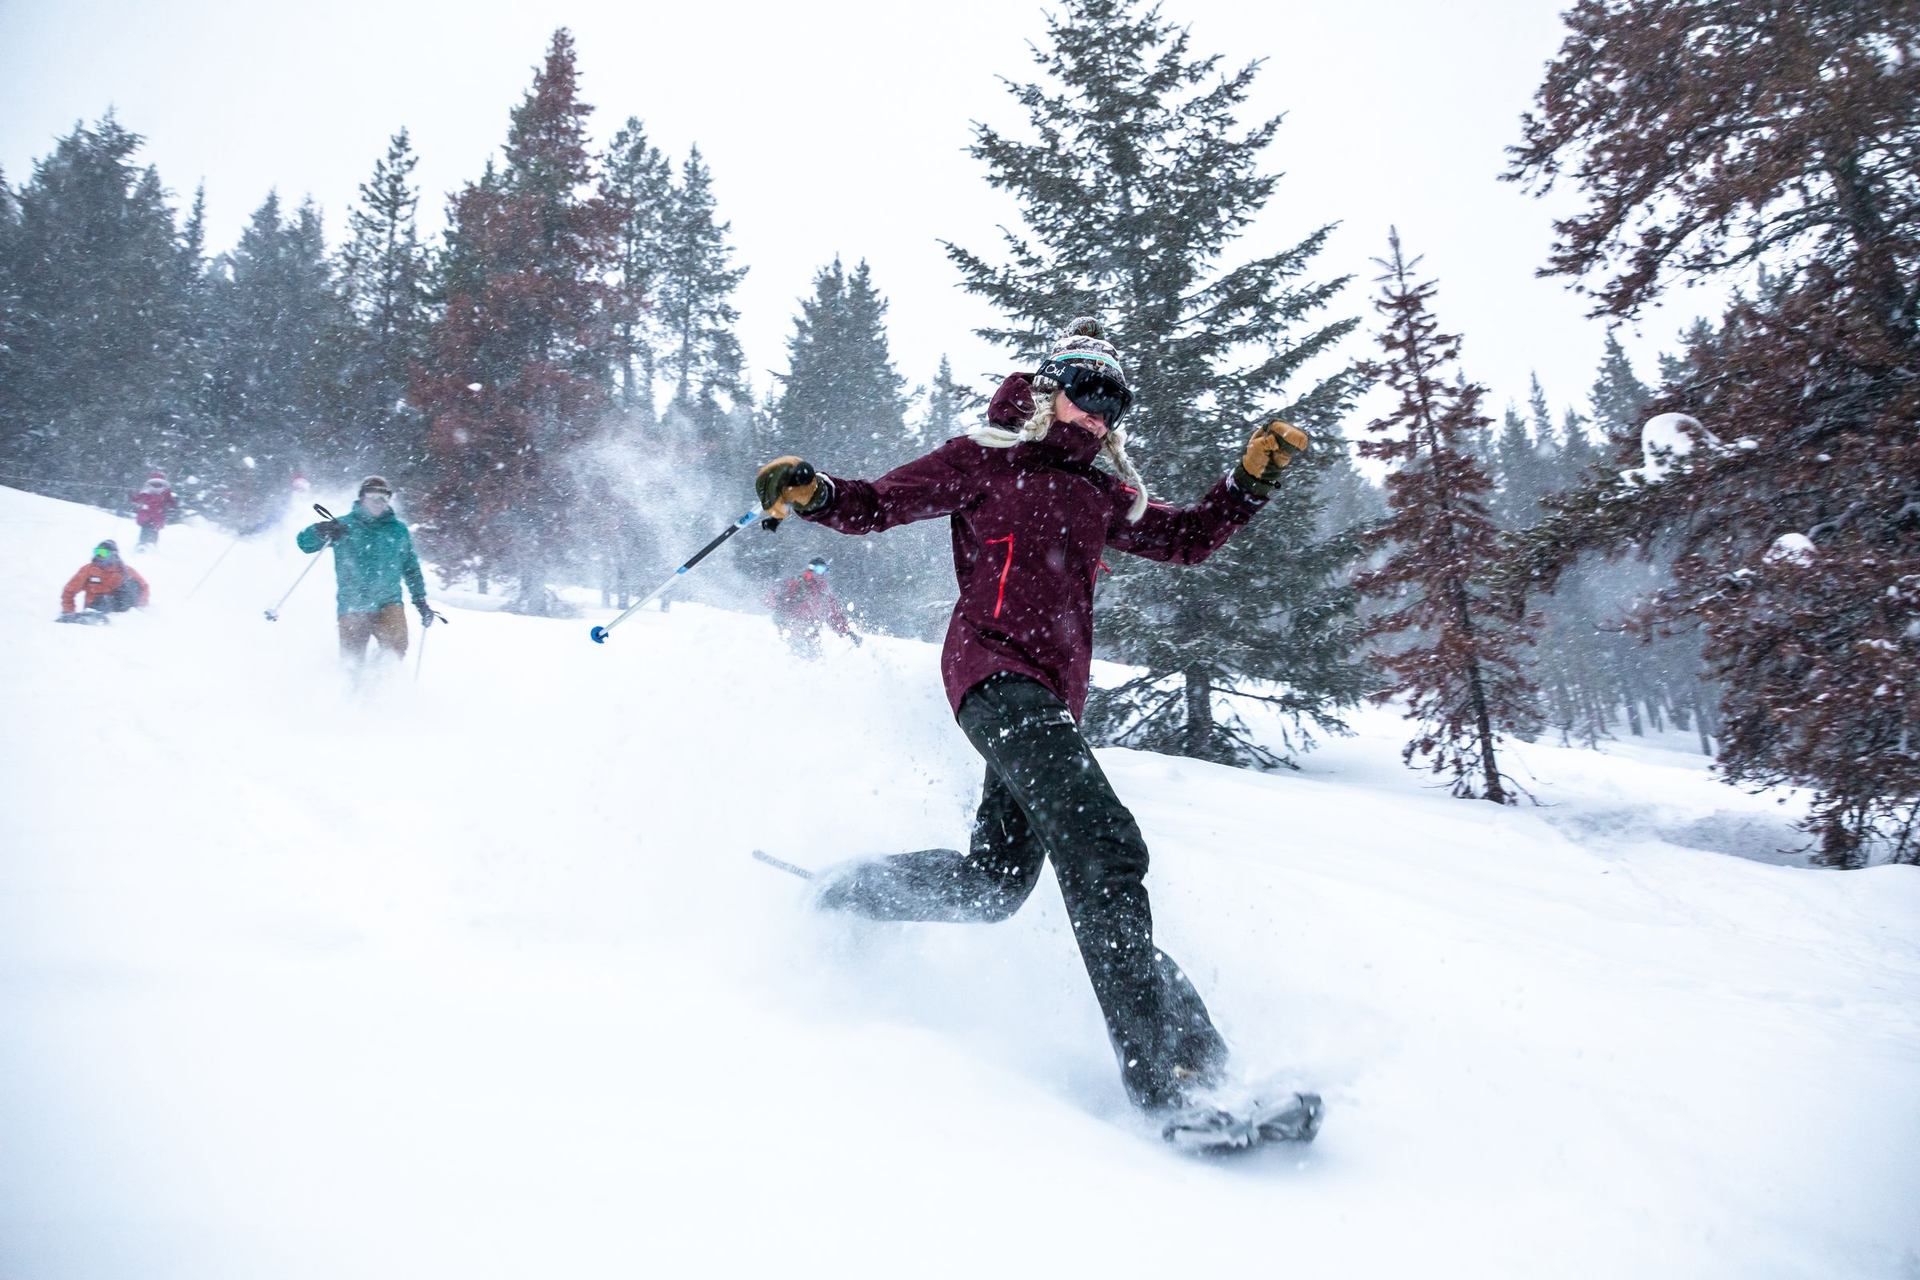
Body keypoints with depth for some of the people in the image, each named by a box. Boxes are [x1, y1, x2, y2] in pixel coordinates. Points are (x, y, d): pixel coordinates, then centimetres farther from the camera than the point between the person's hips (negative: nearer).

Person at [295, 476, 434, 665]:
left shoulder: (397, 530, 9)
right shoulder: (344, 525, 2)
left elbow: (411, 566, 18)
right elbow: (304, 542, -2)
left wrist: (420, 601, 15)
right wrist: (323, 532, -24)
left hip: (388, 603, 1)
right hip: (352, 607, 0)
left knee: (396, 646, -26)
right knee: (352, 662, 6)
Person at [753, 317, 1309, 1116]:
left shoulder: (1101, 497, 23)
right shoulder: (985, 459, 6)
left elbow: (1189, 540, 27)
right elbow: (876, 506, 5)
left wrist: (1252, 478, 14)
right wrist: (812, 494, -14)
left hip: (1053, 697, 8)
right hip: (996, 669, -8)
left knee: (995, 881, 13)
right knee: (1102, 846, -23)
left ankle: (844, 895, 34)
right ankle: (1166, 1070, -25)